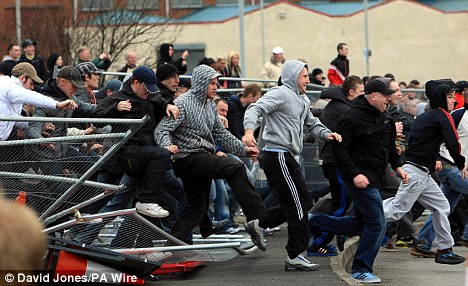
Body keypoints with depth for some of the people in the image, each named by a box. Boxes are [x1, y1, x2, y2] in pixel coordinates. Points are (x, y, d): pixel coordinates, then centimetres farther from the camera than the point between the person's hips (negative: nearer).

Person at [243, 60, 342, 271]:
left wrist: (326, 134, 5)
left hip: (287, 158, 10)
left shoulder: (303, 100, 21)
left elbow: (312, 123, 27)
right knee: (299, 206, -7)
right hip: (278, 156, -10)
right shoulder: (280, 94, -10)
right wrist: (249, 130, -41)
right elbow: (256, 109, -22)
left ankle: (258, 224, 18)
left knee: (298, 204, 14)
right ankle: (295, 257, -2)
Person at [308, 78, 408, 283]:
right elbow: (339, 149, -18)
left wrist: (397, 166, 17)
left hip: (375, 179, 10)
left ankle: (313, 222, 28)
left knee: (360, 225, 16)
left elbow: (390, 144, 27)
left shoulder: (382, 118, 12)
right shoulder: (353, 118, -16)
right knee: (376, 224, -9)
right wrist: (354, 174, -24)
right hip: (360, 178, -10)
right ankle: (361, 269, 2)